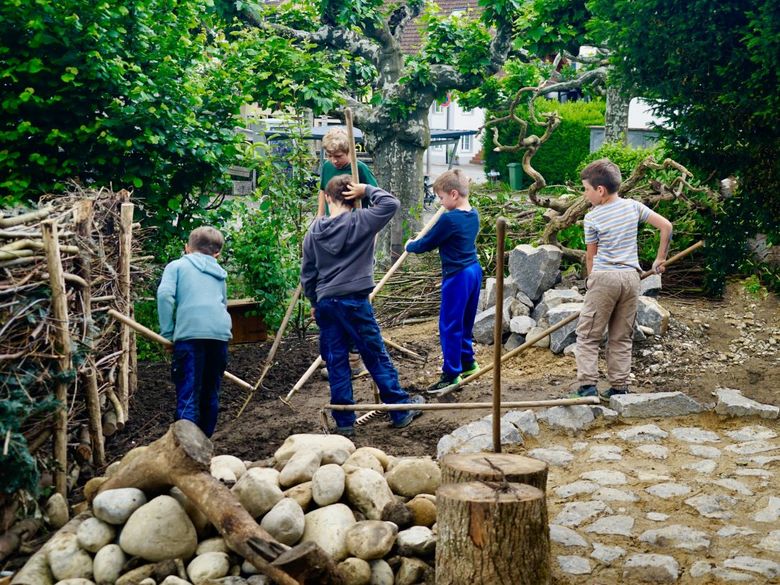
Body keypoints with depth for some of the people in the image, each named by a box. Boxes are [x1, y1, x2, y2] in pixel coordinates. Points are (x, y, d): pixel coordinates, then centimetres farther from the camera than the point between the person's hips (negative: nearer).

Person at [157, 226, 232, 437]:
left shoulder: (177, 266, 11)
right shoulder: (219, 272, 26)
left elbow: (164, 295, -4)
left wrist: (167, 333, 0)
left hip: (190, 333, -4)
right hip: (220, 333, 4)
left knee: (188, 396, -9)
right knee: (210, 394, 17)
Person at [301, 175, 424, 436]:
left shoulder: (314, 230, 7)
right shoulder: (360, 222, -6)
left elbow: (307, 273, 10)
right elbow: (391, 204, -4)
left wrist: (314, 302, 22)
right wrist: (367, 189, 2)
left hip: (325, 304, 4)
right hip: (354, 301, -4)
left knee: (336, 363, 7)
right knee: (377, 358, 5)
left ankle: (344, 421, 11)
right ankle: (401, 410, 15)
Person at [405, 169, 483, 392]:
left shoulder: (449, 219, -20)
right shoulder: (473, 215, 6)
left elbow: (426, 244, -10)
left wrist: (410, 246, 10)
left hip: (457, 277, -9)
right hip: (474, 271, 9)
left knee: (449, 326, -1)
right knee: (465, 323, 21)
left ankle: (451, 374, 5)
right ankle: (467, 362, 33)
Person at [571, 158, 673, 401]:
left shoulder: (592, 218, -6)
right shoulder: (633, 206, 4)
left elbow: (590, 255, 1)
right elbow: (666, 226, 5)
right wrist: (660, 259, 14)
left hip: (604, 276, -5)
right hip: (631, 277, 5)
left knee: (587, 335, 4)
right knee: (622, 337, 13)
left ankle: (587, 386, -4)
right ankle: (619, 387, 14)